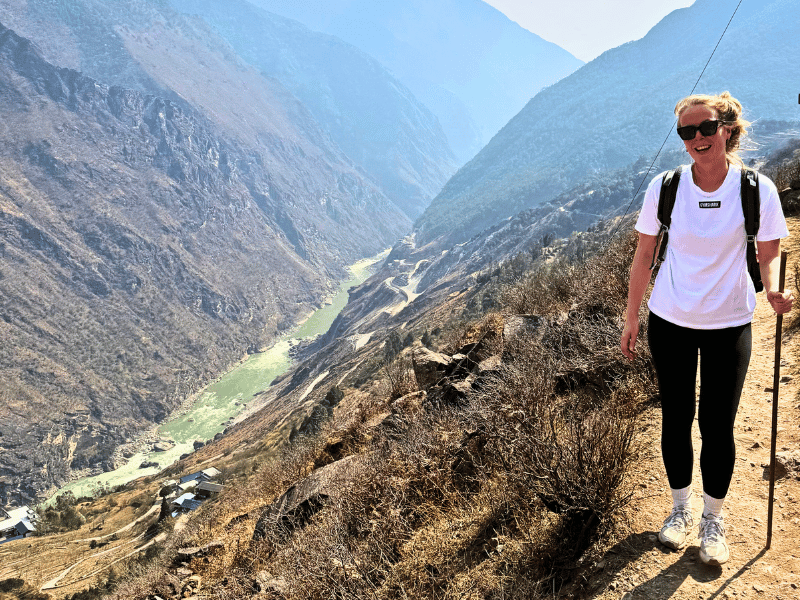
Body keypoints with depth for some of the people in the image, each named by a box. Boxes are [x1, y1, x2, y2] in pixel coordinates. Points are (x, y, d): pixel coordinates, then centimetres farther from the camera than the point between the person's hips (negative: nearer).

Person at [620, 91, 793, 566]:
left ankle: (714, 519, 30)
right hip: (670, 323, 1)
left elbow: (769, 254, 1)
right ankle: (681, 508, 34)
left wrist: (774, 290, -22)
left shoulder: (757, 189, -9)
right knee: (676, 419, 12)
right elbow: (644, 256, 0)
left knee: (718, 426, 6)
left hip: (729, 326, -1)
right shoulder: (665, 187, -7)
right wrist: (632, 320, 3)